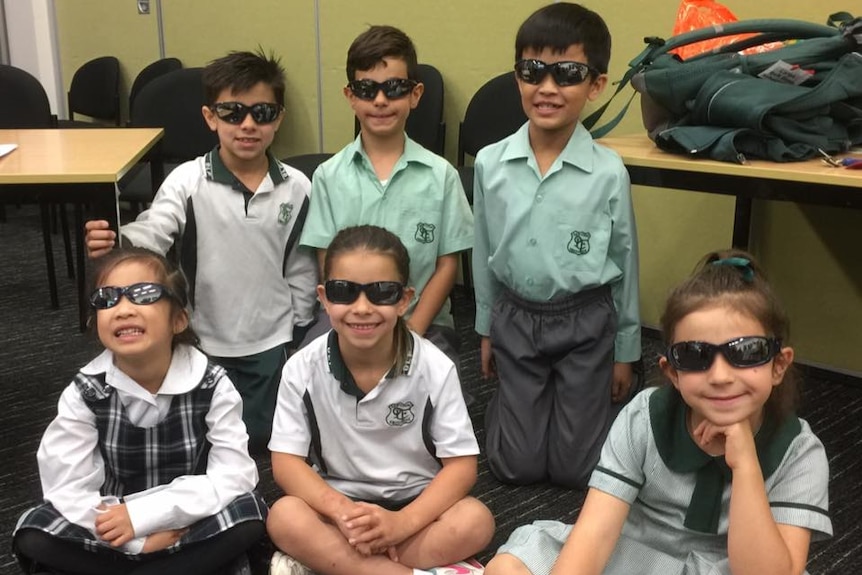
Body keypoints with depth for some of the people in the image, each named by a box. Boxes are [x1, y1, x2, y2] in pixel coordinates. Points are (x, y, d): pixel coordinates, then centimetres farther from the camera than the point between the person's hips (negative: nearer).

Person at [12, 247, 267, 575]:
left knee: (248, 516, -29)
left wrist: (142, 513, -28)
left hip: (192, 525, -1)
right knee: (33, 538, -22)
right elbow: (67, 488, -17)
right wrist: (142, 540, -26)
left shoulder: (211, 385, -14)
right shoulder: (84, 392, -11)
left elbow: (234, 475, -21)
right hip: (117, 535, 2)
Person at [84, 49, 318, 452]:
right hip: (202, 341, -1)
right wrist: (116, 245, -52)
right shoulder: (188, 180, -15)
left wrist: (299, 335, 6)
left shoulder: (296, 187, -8)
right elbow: (151, 233, -30)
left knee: (260, 437, 14)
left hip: (270, 341, 1)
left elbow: (301, 268, 2)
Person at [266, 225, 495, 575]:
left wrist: (403, 522, -27)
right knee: (285, 518, -29)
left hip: (417, 507, 0)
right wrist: (343, 511, -27)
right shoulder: (302, 368, -10)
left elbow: (461, 464, -12)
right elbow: (286, 461, -10)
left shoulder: (435, 368, -13)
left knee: (475, 521, -28)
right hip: (338, 504, 1)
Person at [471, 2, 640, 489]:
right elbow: (484, 253, 5)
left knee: (576, 469, 7)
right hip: (515, 319, 2)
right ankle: (513, 399, 41)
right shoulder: (490, 163, -8)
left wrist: (625, 352, 4)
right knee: (517, 466, 9)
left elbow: (625, 261, -3)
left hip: (586, 324, -1)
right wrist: (486, 329, 12)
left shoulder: (609, 172, -14)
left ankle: (590, 400, 39)